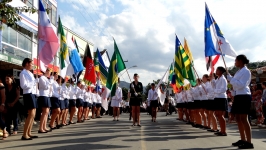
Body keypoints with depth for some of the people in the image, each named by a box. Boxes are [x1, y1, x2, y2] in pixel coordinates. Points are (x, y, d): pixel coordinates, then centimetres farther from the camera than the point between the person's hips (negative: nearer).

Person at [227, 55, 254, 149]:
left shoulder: (246, 71, -9)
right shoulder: (239, 71, 18)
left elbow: (241, 85, -19)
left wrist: (230, 78, -16)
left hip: (244, 96, -9)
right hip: (238, 96, 9)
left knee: (243, 119, -10)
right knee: (238, 118, 11)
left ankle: (249, 142, -5)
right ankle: (243, 140, 19)